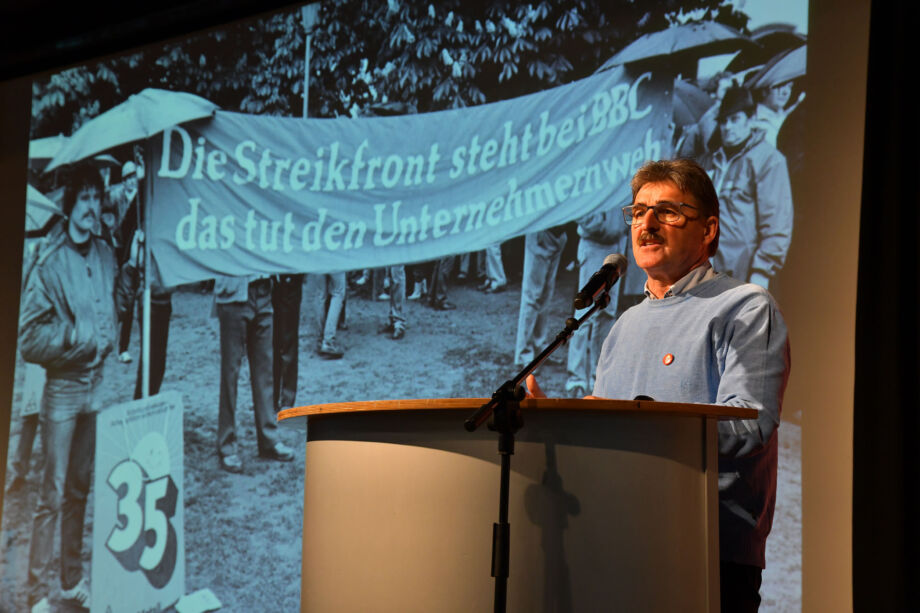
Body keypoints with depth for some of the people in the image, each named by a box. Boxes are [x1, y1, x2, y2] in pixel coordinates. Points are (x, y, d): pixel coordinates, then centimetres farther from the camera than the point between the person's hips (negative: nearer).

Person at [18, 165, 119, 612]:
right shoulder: (51, 264, -14)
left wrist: (106, 340, 3)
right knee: (53, 494, -3)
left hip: (96, 384, 6)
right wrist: (74, 335, -19)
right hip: (61, 388, -6)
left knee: (80, 489, 15)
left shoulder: (105, 256, 4)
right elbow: (29, 339, -14)